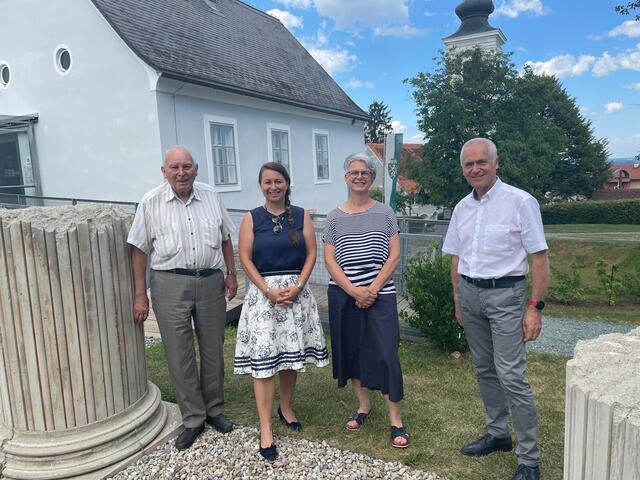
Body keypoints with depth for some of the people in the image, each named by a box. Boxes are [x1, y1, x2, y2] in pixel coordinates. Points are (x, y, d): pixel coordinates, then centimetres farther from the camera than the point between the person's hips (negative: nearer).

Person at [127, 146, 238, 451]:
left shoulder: (210, 197, 6)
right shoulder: (151, 203, -3)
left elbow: (225, 238, 14)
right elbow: (139, 250, -2)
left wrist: (231, 274, 8)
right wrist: (140, 295, -5)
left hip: (211, 280, 3)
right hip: (170, 284, -2)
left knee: (213, 349, 12)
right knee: (179, 354, 3)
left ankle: (214, 410, 30)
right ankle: (193, 419, 19)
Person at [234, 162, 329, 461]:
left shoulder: (301, 216, 5)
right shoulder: (251, 218, 2)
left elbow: (311, 254, 2)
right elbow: (245, 259, -3)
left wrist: (297, 286, -11)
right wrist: (269, 291, -12)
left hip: (297, 291, 2)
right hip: (262, 293, -2)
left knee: (292, 355, 9)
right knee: (263, 359, -4)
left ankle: (286, 408, 32)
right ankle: (265, 430, 3)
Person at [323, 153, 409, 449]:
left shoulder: (385, 213, 2)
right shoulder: (335, 217, 4)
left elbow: (394, 256, -1)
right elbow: (329, 261, -1)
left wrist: (373, 289, -12)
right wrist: (354, 291, -12)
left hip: (380, 294, -2)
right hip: (344, 295, 2)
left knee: (386, 354, -5)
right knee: (351, 350, 12)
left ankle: (395, 419, 9)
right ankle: (363, 405, 32)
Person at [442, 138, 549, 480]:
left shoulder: (520, 202, -9)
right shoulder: (462, 208, 9)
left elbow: (539, 257, -10)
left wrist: (535, 307, -14)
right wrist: (458, 302, 15)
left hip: (505, 294, -6)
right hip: (470, 294, 6)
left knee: (511, 377, -8)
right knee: (484, 370, 15)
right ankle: (498, 434, 32)